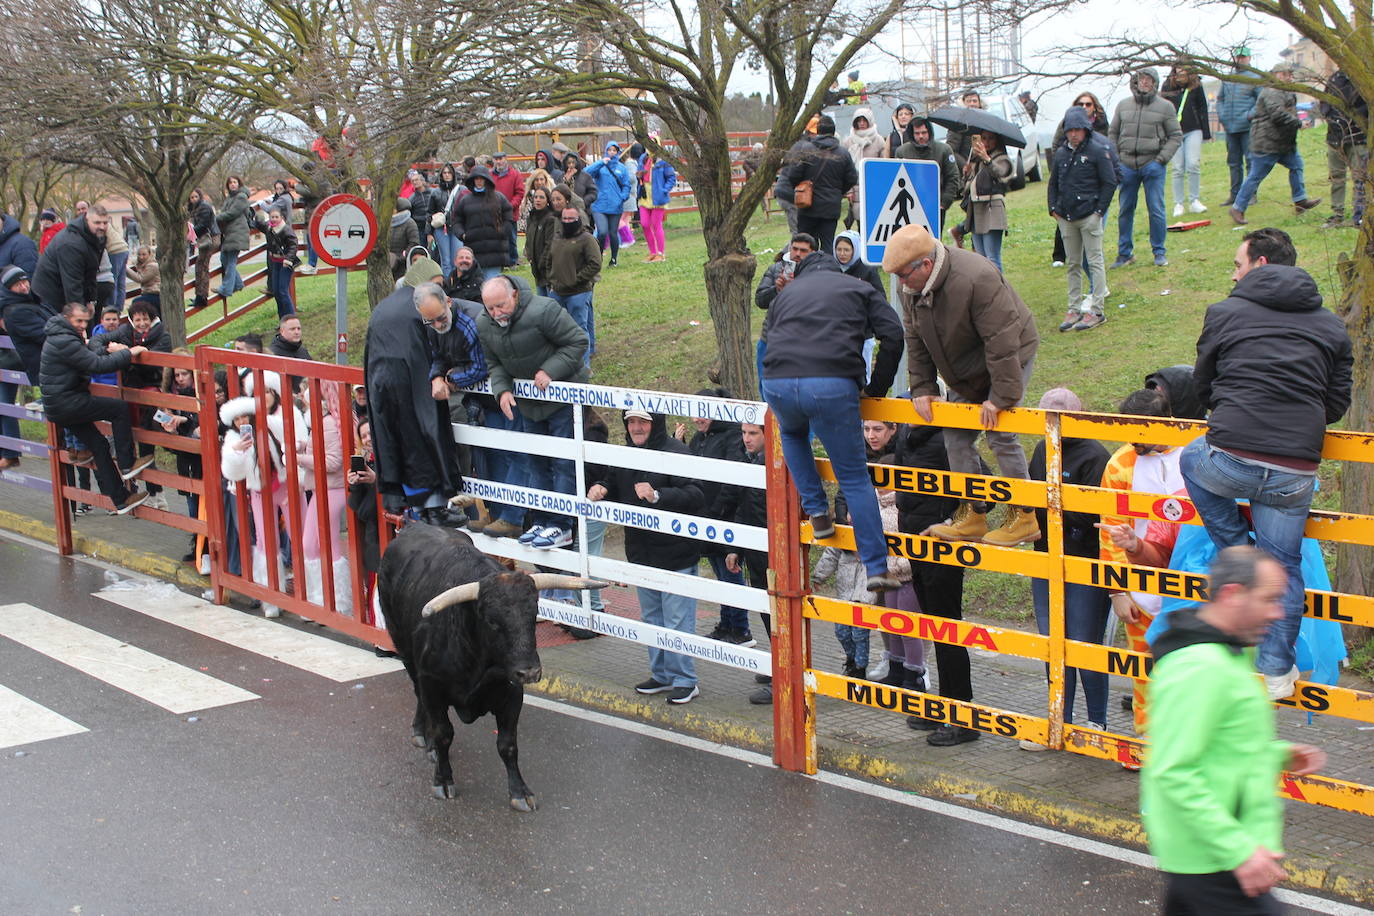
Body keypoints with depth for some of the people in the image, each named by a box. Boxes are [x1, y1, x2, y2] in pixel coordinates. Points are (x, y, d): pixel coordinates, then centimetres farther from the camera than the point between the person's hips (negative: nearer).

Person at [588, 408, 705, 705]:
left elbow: (694, 495, -25)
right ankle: (662, 674, 30)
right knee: (651, 617, 18)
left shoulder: (676, 453, -17)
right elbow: (613, 486, 20)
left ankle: (685, 680, 7)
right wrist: (600, 489, -2)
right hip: (640, 553, 8)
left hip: (675, 555, -8)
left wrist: (658, 495, -36)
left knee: (677, 620, -3)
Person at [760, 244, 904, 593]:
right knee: (855, 479, 7)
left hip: (777, 384, 2)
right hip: (833, 386, -2)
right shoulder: (860, 289, 23)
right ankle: (877, 568, 4)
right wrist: (875, 389, 18)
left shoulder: (786, 292, 32)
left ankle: (817, 512, 28)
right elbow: (893, 336, 10)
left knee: (792, 434, 38)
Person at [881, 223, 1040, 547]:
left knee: (1000, 435, -12)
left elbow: (1002, 341, -32)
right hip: (965, 372, 8)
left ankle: (1024, 518, -2)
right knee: (956, 438, 4)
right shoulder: (909, 288, -10)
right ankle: (973, 515, 12)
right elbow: (916, 341, 3)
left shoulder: (977, 279, -34)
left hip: (1011, 357, -8)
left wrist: (1001, 396, -30)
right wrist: (922, 387, -4)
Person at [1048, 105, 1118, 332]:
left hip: (1089, 217, -5)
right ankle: (1074, 309, 15)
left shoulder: (1097, 151, -4)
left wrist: (1099, 210, -8)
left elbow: (1110, 183, -3)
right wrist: (1053, 209, 9)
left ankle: (1096, 310, -1)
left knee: (1095, 261, -3)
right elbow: (1053, 184, 20)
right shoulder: (1061, 154, 11)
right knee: (1073, 264, 10)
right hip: (1066, 218, 5)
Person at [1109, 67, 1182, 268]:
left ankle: (1159, 252, 8)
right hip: (1127, 165, 3)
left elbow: (1176, 136, 3)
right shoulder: (1123, 105, 11)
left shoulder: (1165, 107, 3)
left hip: (1152, 165, -3)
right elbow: (1113, 134, 16)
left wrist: (1162, 158, -8)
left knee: (1156, 210, -3)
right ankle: (1125, 253, 16)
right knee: (1125, 210, 6)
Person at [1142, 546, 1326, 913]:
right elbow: (1174, 774, -26)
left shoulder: (1223, 655, 13)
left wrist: (1278, 754, 14)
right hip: (1215, 862, -10)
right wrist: (1240, 851, -26)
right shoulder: (1201, 668, -21)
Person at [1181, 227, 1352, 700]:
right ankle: (1275, 670, 18)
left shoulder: (1226, 312, 6)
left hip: (1230, 461, -2)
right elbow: (1338, 403, 15)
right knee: (1283, 567, 16)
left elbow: (1202, 385, 15)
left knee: (1192, 460, 32)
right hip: (1295, 474, 2)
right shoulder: (1331, 326, 14)